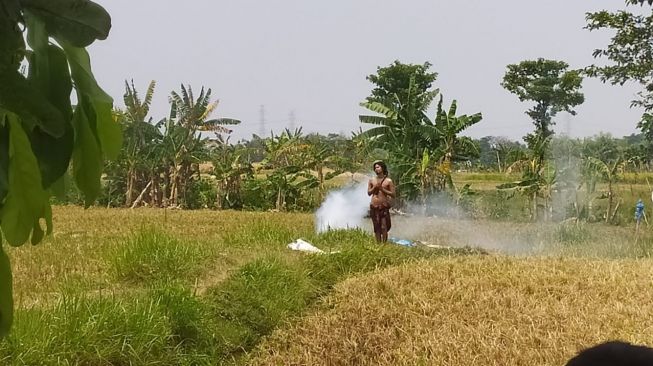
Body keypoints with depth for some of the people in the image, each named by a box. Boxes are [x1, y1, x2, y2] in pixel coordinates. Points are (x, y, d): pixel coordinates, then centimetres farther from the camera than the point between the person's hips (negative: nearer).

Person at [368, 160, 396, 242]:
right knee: (377, 228, 5)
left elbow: (393, 194, -3)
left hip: (384, 207, -3)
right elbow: (369, 193, 10)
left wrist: (382, 189, -11)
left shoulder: (388, 181, 0)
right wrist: (375, 187, -7)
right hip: (374, 207, 3)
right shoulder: (371, 180, 9)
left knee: (384, 227, -7)